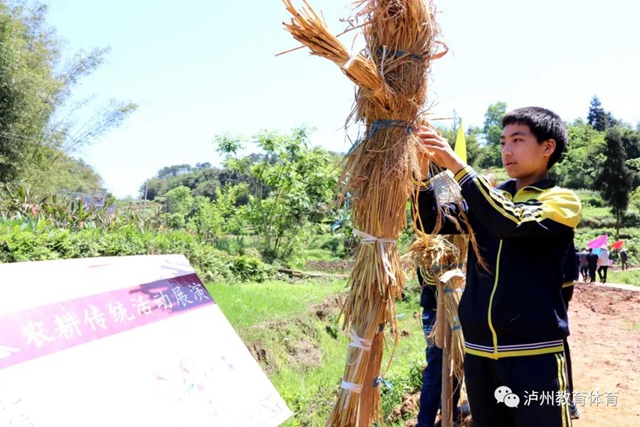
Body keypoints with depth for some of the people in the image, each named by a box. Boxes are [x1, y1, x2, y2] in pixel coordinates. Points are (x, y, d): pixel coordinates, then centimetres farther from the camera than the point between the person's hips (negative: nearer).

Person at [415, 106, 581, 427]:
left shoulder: (562, 200, -2)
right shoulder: (488, 197, 12)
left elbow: (511, 222, -22)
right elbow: (431, 222, 2)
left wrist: (456, 166, -23)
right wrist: (424, 168, -12)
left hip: (533, 352, -4)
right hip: (479, 351, 5)